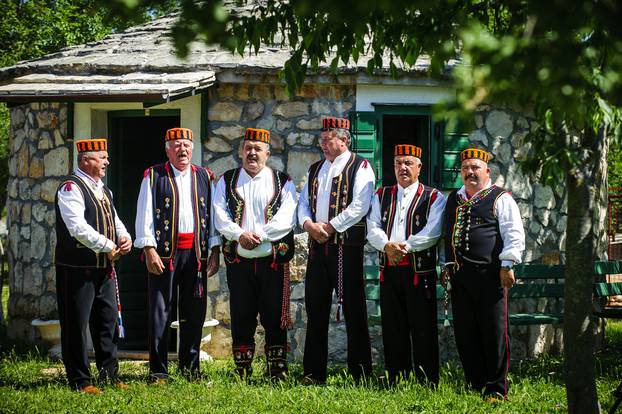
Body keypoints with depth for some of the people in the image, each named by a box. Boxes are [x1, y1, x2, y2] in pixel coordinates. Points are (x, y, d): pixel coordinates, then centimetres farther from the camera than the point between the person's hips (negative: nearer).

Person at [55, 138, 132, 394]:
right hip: (77, 269, -9)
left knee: (108, 321, 13)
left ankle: (110, 375, 23)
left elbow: (114, 220, 21)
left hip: (104, 268, 9)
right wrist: (108, 246, -17)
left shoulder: (102, 189, 16)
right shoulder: (71, 188, -12)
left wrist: (125, 238, -1)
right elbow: (78, 228, -22)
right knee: (76, 325, -1)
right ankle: (80, 381, 4)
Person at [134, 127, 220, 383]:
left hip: (196, 253, 3)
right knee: (160, 313, -2)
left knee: (194, 313, 7)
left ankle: (190, 367, 18)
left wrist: (215, 250, 5)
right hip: (164, 253, -3)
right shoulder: (154, 177, 3)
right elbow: (144, 215, -1)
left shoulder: (205, 177, 13)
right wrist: (149, 249, -11)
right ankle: (158, 371, 3)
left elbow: (213, 214, 12)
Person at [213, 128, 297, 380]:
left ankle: (278, 373, 5)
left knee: (275, 318, -1)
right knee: (241, 318, 3)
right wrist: (240, 235, -15)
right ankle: (242, 374, 10)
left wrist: (259, 235, -16)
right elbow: (220, 217, 1)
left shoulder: (282, 182, 7)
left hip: (273, 261, -1)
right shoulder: (226, 181, 12)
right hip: (239, 262, 1)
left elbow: (286, 220, -5)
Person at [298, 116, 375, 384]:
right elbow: (304, 203, 15)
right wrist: (309, 224, -6)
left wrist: (328, 227, -13)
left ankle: (360, 373, 2)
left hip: (346, 245, -6)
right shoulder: (315, 169, 18)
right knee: (315, 307, 6)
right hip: (318, 246, 6)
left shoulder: (360, 167, -3)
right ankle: (314, 373, 11)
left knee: (353, 310, -3)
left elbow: (359, 206, -13)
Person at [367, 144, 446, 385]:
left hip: (420, 272, -4)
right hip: (389, 272, 4)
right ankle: (395, 382, 14)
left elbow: (432, 232, -10)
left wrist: (405, 246, -18)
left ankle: (428, 383, 1)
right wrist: (387, 246, -15)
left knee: (423, 329, -3)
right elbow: (373, 229, 4)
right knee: (392, 329, 7)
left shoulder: (433, 198, 2)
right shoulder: (381, 196, 15)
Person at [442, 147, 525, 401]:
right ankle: (476, 386, 13)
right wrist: (446, 266, 19)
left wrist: (507, 266, -12)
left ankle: (496, 390, 1)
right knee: (465, 333, 5)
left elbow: (514, 234, -4)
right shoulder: (453, 199, 19)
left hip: (489, 275, -6)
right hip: (459, 275, 6)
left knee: (494, 333, -4)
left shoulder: (500, 198, 1)